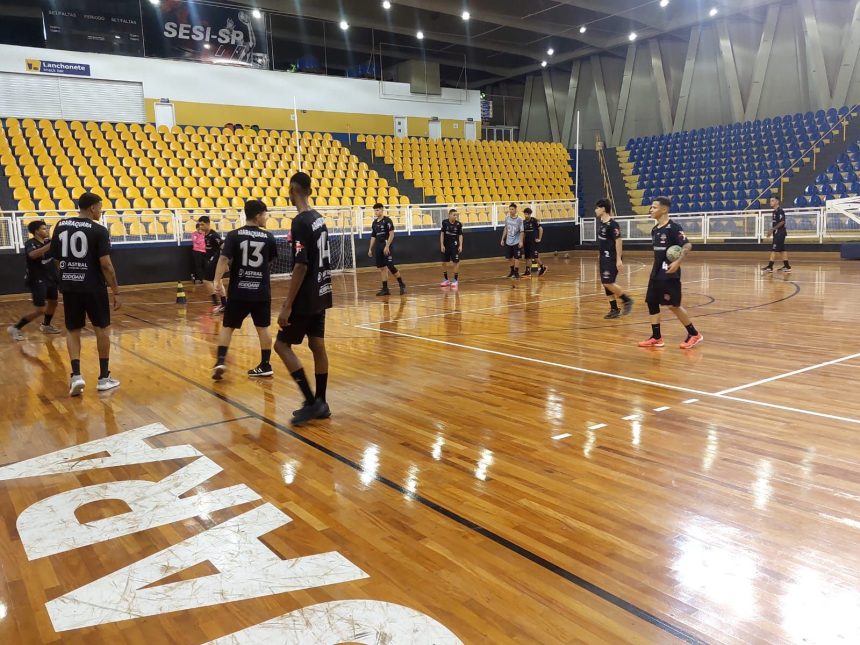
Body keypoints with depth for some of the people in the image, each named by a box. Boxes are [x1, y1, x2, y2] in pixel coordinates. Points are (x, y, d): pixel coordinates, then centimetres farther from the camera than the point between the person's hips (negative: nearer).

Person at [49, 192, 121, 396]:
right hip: (93, 287, -4)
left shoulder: (61, 226, 6)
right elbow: (105, 264, -14)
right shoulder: (99, 230, -10)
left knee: (73, 331, 14)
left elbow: (56, 258, 13)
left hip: (69, 287, 4)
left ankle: (76, 375, -2)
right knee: (102, 329, 9)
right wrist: (116, 291, -9)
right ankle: (104, 378, 12)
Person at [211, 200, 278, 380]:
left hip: (239, 291, -1)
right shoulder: (268, 237, 0)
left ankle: (220, 361, -1)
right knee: (263, 328, 11)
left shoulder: (234, 235, -4)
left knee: (227, 327, 10)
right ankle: (265, 365, 15)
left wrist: (217, 281, -16)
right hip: (261, 291, 1)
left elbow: (224, 259, -15)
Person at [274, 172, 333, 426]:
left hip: (306, 298, -9)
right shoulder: (319, 219, 9)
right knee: (317, 346, 12)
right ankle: (320, 403, 18)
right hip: (320, 294, 9)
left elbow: (301, 267, -23)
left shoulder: (300, 222, -18)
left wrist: (287, 306, -21)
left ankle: (311, 402, -3)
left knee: (282, 345, 0)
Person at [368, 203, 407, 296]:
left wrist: (387, 246, -20)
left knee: (390, 266, -12)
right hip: (379, 247, 7)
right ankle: (385, 289, 9)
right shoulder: (375, 223, 14)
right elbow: (373, 237, 19)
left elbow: (391, 234, -13)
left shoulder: (387, 220, -7)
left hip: (386, 247, -7)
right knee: (382, 268, 5)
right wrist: (370, 249, 14)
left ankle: (402, 284, 2)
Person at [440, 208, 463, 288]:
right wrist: (442, 245, -6)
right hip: (446, 246, 2)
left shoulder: (458, 224, -6)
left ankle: (455, 280, 5)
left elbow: (460, 235, -1)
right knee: (444, 263, 7)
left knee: (456, 262, -5)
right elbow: (442, 234, -2)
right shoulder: (445, 223, -6)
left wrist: (460, 245, -9)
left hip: (454, 246, -2)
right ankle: (446, 280, 23)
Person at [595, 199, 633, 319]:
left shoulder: (612, 224, -17)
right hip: (604, 257, 9)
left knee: (608, 283, -13)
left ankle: (627, 300, 4)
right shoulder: (601, 222, 8)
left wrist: (619, 259, -22)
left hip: (612, 258, -9)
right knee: (605, 284, 9)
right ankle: (614, 309, 17)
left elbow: (618, 241, -19)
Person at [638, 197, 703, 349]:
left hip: (669, 274, -9)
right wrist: (656, 267, 16)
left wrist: (678, 262, -30)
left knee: (673, 305, -5)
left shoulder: (673, 227, -14)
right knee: (651, 302, 6)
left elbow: (687, 245, -20)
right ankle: (656, 338, 13)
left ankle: (694, 334, 10)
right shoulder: (654, 230, 11)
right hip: (656, 273, 9)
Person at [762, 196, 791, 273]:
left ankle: (770, 267, -10)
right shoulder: (775, 211, 15)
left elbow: (782, 222, -22)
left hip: (779, 233, -10)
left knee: (774, 250, -10)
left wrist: (773, 229, -21)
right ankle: (787, 266, 15)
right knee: (781, 250, 11)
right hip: (777, 233, 10)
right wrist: (772, 230, 16)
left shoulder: (779, 210, -14)